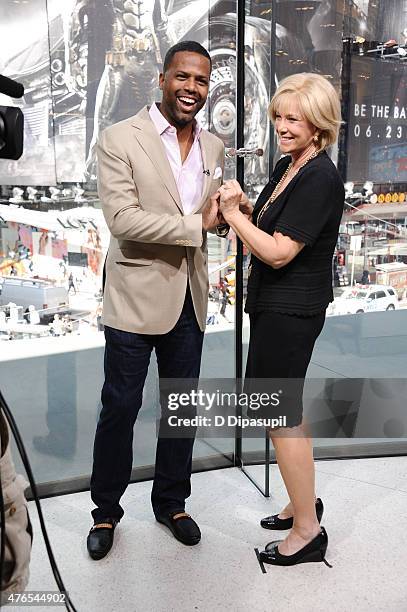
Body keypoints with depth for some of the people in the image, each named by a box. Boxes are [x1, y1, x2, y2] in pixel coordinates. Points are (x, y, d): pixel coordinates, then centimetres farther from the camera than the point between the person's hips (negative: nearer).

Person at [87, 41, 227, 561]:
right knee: (120, 408, 7)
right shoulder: (119, 139, -9)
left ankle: (172, 502, 36)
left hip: (189, 298, 5)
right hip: (136, 297, -5)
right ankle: (106, 510, 30)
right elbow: (122, 219, -19)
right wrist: (195, 225, -18)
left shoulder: (213, 147, 8)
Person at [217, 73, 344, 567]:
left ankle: (308, 530, 17)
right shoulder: (286, 166, 10)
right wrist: (235, 209, -1)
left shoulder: (320, 178, -19)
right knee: (283, 408, 19)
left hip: (291, 309, -10)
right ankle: (303, 502, 37)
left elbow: (278, 252, -22)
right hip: (276, 304, 10)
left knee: (281, 414, 0)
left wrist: (233, 212, -15)